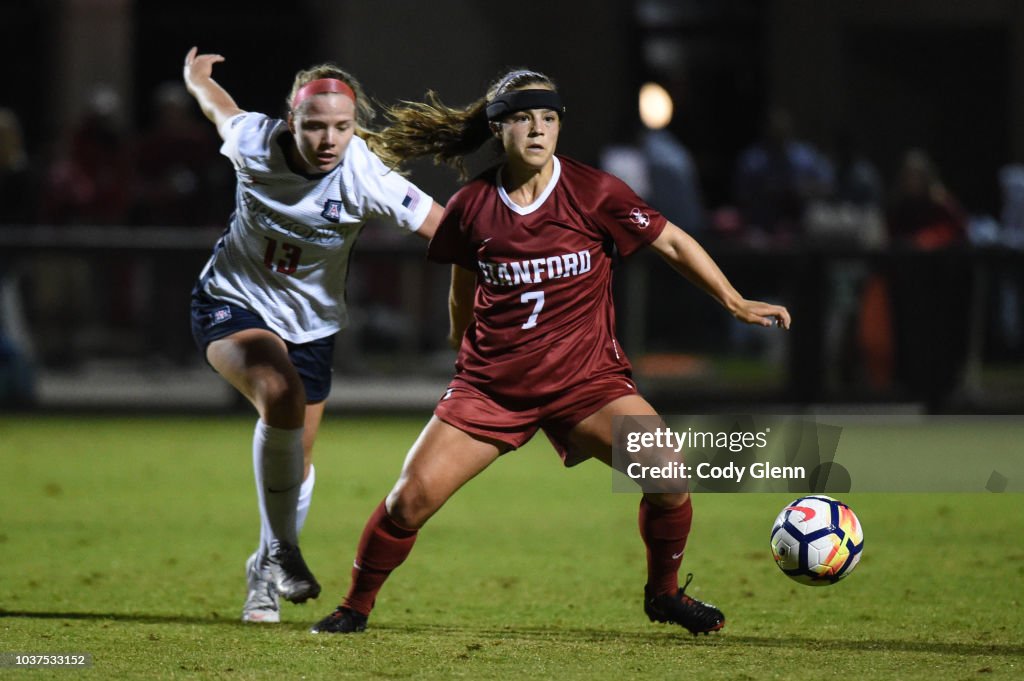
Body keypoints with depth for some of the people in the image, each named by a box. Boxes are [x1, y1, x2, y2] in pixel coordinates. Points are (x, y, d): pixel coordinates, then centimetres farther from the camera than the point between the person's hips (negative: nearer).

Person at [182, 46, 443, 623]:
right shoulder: (254, 143, -22)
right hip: (233, 304, -2)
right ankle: (282, 549, -18)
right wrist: (196, 75, 23)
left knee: (298, 461, 13)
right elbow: (218, 105, 1)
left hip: (311, 323, 2)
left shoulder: (368, 180, -26)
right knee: (282, 396, -32)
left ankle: (267, 573, 40)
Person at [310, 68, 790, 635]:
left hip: (586, 376, -1)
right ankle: (355, 607, 12)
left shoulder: (594, 193, -9)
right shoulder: (470, 207, -4)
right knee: (413, 496, -11)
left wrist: (736, 303, -3)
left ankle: (663, 593, 7)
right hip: (490, 383, 1)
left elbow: (672, 242, 1)